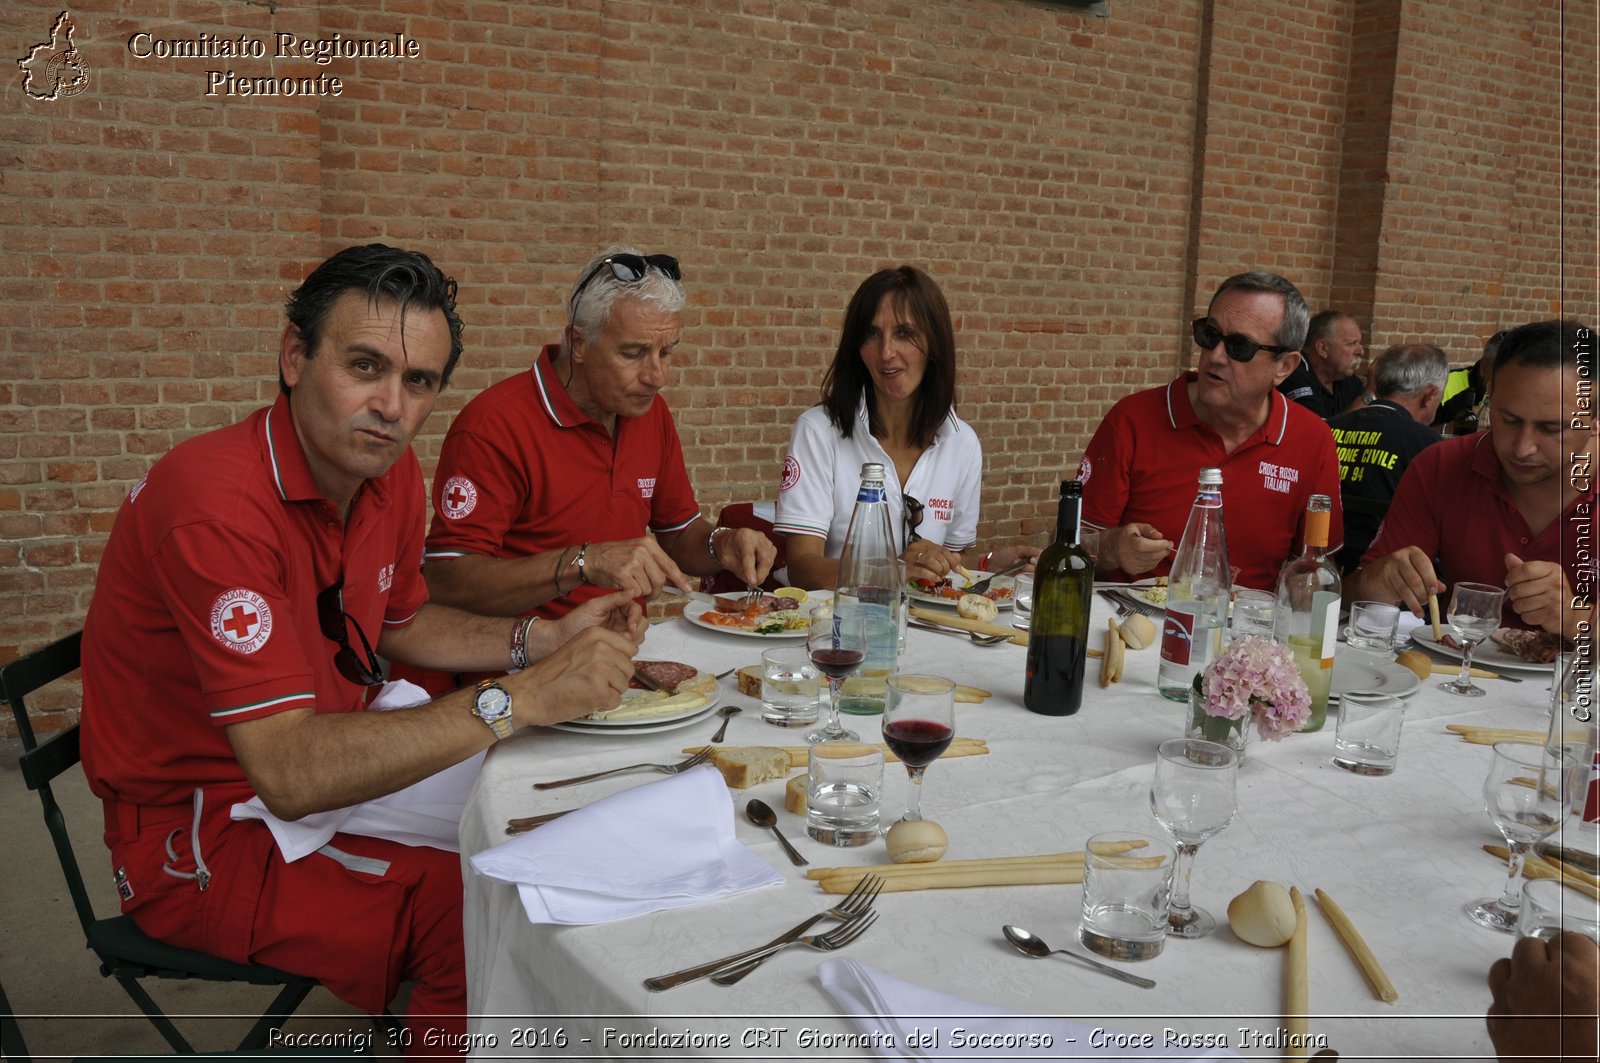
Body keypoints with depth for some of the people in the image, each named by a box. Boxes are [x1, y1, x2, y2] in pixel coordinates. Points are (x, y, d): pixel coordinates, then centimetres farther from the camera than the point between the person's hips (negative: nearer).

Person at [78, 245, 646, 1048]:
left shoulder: (391, 470, -3)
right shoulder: (218, 504, -29)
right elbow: (289, 772, -34)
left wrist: (541, 642, -3)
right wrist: (516, 700, -35)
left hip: (333, 766, 8)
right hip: (200, 835, -8)